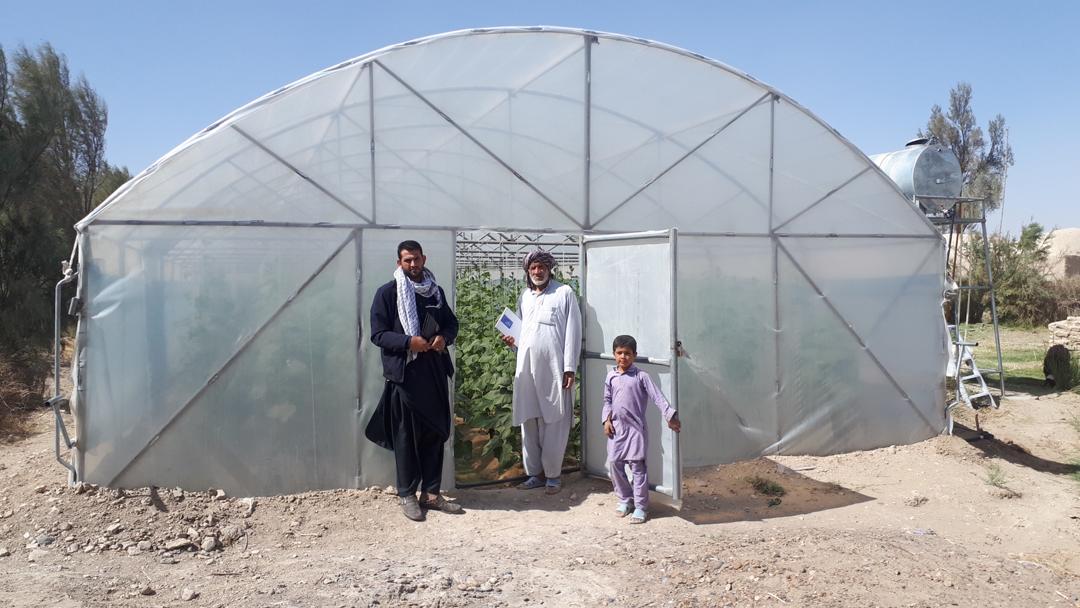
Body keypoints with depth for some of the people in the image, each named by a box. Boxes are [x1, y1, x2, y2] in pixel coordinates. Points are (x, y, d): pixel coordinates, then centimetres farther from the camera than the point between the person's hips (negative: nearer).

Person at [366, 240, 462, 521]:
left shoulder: (436, 291, 11)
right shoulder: (387, 293, -3)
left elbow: (452, 323, 18)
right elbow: (378, 334, -6)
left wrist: (444, 337, -4)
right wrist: (409, 342, -21)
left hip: (435, 372, 5)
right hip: (404, 374, -4)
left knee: (435, 434, 9)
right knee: (406, 437, 3)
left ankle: (431, 492, 19)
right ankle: (407, 495, 14)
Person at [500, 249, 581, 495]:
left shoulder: (564, 293, 1)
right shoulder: (523, 297, 16)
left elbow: (572, 332, -3)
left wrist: (570, 367, -9)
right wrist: (512, 341, 3)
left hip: (554, 369, -5)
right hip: (526, 367, 5)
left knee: (554, 423, -1)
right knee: (529, 421, 6)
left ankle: (553, 474, 10)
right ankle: (534, 472, 17)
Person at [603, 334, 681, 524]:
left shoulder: (641, 376, -6)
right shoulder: (610, 377, 6)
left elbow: (657, 397, -11)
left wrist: (670, 416, -19)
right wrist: (606, 420, 1)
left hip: (635, 428, -4)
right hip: (616, 428, 4)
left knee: (637, 467, -3)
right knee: (614, 464, 6)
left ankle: (641, 506, 6)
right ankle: (625, 499, 24)